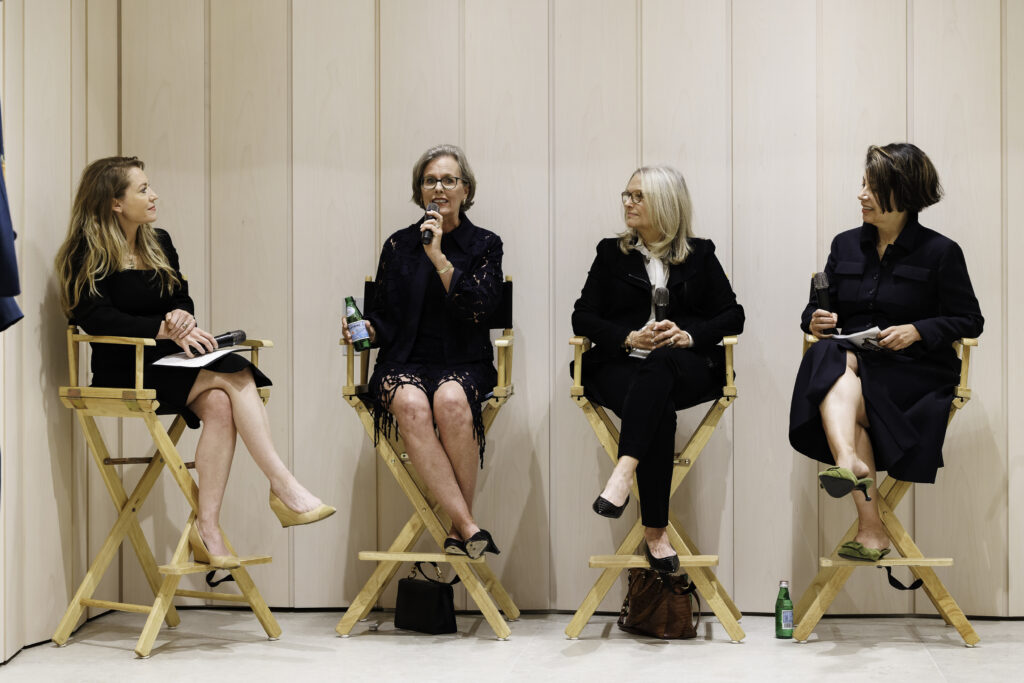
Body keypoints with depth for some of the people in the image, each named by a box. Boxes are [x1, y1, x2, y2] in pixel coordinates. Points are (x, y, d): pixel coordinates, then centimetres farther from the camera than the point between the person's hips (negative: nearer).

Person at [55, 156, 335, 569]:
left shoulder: (159, 243, 15)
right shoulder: (88, 254, -5)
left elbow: (183, 300, 14)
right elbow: (98, 318, -17)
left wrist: (182, 317, -12)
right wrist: (166, 330, -26)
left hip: (168, 363, 6)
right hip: (123, 371, -6)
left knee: (218, 405, -28)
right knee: (235, 375, -25)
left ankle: (207, 528, -29)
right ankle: (283, 488, -24)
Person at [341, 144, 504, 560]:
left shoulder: (484, 245, 9)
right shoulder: (399, 245, 13)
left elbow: (479, 309, -7)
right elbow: (383, 318, 15)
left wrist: (438, 257, -12)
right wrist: (365, 329, -8)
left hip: (463, 364, -1)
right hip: (405, 361, 1)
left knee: (451, 399, -37)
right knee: (411, 404, -35)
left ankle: (457, 532, -26)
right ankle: (469, 529, -37)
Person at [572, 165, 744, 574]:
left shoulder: (700, 254, 17)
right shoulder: (611, 252, 18)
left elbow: (732, 317, 9)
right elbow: (582, 317, 9)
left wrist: (689, 336, -10)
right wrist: (629, 338, -9)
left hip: (685, 367, 0)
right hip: (621, 364, 0)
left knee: (658, 366, -39)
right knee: (658, 410, -35)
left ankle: (624, 470, -53)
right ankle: (655, 532, -38)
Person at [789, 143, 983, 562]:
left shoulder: (941, 252, 5)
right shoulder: (845, 245, 19)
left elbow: (968, 321, 3)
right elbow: (820, 305, 22)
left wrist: (917, 331, -13)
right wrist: (815, 320, -2)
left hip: (915, 370, -3)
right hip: (851, 359, 3)